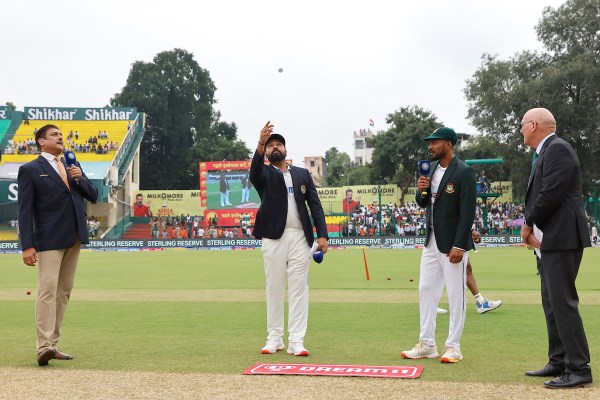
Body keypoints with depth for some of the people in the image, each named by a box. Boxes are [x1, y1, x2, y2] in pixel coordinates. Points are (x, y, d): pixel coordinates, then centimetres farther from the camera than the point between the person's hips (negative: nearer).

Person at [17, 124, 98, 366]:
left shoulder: (73, 166, 18)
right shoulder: (30, 169, 0)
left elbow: (93, 196, 15)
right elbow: (25, 210, -5)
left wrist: (80, 178, -5)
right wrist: (27, 246, -13)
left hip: (74, 238, 6)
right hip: (50, 239, -6)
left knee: (64, 291, 7)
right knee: (48, 289, -14)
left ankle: (52, 344, 12)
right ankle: (44, 347, -17)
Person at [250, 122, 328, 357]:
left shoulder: (302, 174, 16)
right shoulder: (264, 174, 8)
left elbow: (315, 206, 10)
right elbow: (255, 170, -18)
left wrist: (322, 234, -2)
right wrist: (260, 144, -36)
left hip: (300, 237, 2)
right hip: (274, 237, -1)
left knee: (299, 288, -2)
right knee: (274, 288, 4)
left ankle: (296, 341, -1)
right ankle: (274, 338, 13)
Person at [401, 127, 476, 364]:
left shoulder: (464, 172, -12)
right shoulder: (431, 169, 10)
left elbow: (468, 211, -17)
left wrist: (459, 246, -21)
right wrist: (421, 191, -6)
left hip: (453, 244, -8)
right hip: (431, 241, 8)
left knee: (455, 295, 0)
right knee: (426, 290, 10)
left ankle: (453, 347, 9)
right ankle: (426, 345, 19)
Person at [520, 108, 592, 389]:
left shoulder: (557, 149, -12)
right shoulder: (544, 153, 18)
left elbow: (552, 193, -21)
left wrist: (528, 225, -9)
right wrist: (531, 227, 0)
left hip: (560, 238, -10)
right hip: (547, 240, 10)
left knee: (562, 302, -9)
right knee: (551, 303, 14)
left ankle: (579, 369, -5)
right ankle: (559, 362, 23)